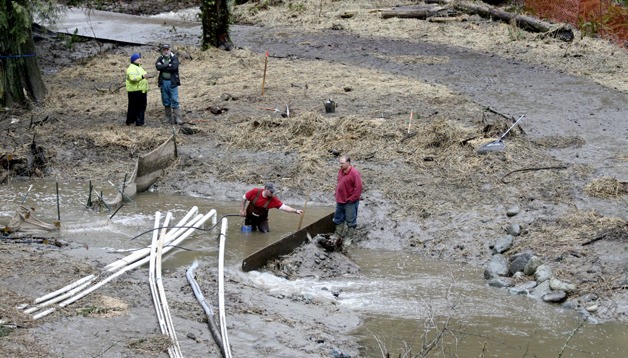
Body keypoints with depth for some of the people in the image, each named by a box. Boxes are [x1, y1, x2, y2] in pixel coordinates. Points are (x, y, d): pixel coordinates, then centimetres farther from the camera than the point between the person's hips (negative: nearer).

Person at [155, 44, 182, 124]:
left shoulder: (174, 58, -2)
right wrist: (168, 65, -14)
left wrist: (163, 68, -11)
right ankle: (168, 118, 17)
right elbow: (158, 67, -11)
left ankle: (177, 118, -7)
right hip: (163, 81, 4)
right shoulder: (160, 59, 8)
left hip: (173, 82, -4)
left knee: (174, 100, -7)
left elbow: (174, 67, -19)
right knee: (166, 101, 9)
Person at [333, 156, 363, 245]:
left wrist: (351, 199, -17)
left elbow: (358, 188, -20)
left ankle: (349, 238, 13)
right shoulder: (341, 171, 5)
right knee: (338, 219, 18)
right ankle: (339, 235, 32)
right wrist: (337, 196, 11)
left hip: (350, 202, -8)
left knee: (351, 221, 3)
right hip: (340, 201, 8)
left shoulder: (354, 173, -20)